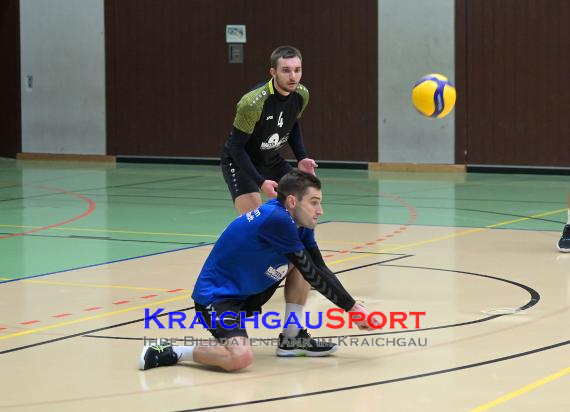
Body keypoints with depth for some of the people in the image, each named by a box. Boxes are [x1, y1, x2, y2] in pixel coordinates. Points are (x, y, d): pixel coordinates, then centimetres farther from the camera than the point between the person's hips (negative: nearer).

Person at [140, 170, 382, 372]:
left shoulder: (298, 223, 2)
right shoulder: (276, 220, -26)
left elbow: (321, 270, 4)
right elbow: (313, 276, -21)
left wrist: (354, 308, -6)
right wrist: (353, 308, -12)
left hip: (246, 293, 10)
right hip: (215, 296, -10)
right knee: (240, 358, -32)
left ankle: (294, 338, 14)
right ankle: (167, 353, -10)